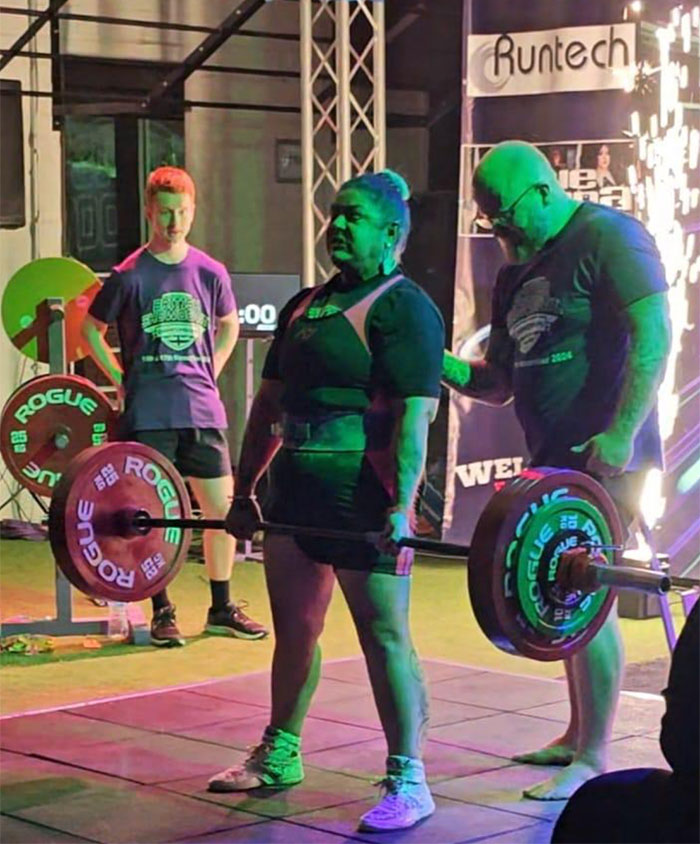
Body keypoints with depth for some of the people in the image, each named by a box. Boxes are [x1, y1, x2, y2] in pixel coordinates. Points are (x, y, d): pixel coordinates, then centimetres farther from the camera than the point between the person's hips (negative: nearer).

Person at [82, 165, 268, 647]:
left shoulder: (210, 273, 5)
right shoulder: (129, 276, -4)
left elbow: (229, 326, 22)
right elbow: (91, 328, 8)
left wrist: (210, 373, 11)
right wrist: (122, 380, 2)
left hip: (202, 409, 3)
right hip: (148, 413, -3)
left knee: (223, 507, 3)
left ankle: (222, 609, 16)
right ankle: (162, 612, 12)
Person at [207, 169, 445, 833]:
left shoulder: (404, 309, -8)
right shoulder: (305, 306, 17)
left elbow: (413, 417, -17)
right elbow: (269, 404, 20)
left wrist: (401, 508, -25)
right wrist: (244, 491, 17)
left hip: (362, 495, -8)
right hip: (296, 488, 8)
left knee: (384, 635, -5)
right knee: (293, 628, 16)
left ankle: (407, 781, 1)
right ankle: (278, 755, 31)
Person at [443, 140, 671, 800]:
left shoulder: (607, 237, -8)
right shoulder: (517, 274, 18)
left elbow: (653, 337, -17)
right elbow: (500, 381, 19)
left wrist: (620, 435, -24)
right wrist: (445, 367, -1)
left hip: (602, 456, -8)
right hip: (552, 459, 8)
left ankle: (593, 763, -4)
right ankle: (577, 735, 23)